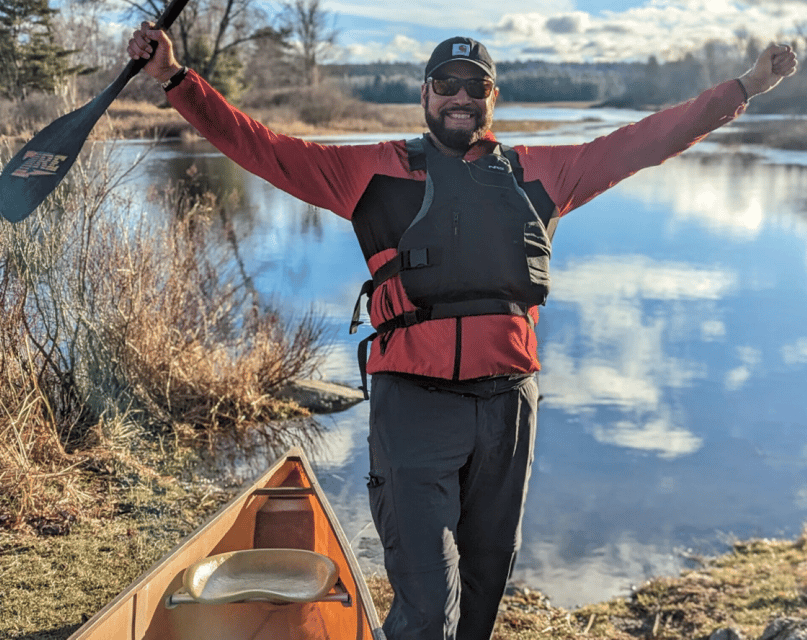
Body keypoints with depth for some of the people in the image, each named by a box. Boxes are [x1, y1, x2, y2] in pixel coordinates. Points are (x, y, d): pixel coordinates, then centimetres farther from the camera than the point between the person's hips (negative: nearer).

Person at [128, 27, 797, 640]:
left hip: (508, 404, 4)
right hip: (415, 405, -4)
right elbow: (262, 148, 2)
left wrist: (744, 87, 19)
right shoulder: (377, 171, 6)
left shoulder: (537, 172, 14)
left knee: (485, 582, 16)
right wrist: (177, 78, -6)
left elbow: (641, 142, 18)